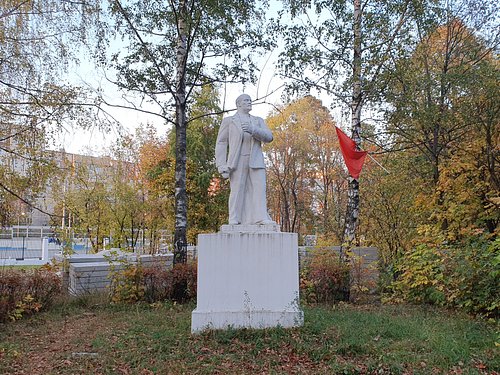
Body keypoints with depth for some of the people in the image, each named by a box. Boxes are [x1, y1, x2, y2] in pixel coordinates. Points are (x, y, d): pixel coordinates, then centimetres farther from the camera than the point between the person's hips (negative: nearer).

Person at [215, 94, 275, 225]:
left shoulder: (258, 121, 19)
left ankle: (262, 219, -16)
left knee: (259, 189, -10)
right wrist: (222, 167, -7)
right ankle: (234, 221, -7)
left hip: (256, 162, 3)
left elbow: (268, 137, 2)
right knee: (237, 191, -7)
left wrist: (252, 129, -17)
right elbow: (221, 144, 6)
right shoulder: (228, 120, 12)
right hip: (237, 162, -2)